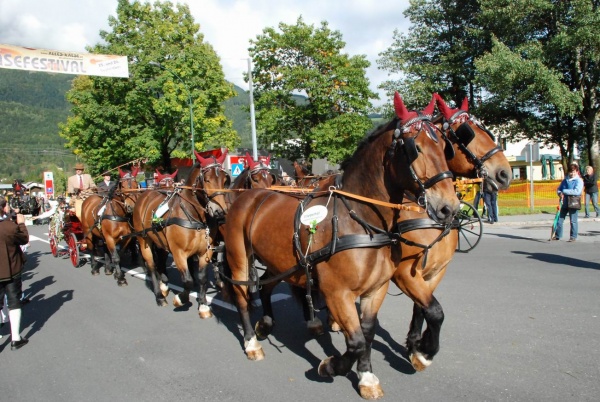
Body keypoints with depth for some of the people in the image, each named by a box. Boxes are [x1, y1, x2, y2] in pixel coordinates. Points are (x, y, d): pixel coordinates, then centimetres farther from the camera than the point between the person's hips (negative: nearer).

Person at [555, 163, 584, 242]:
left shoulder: (579, 180, -5)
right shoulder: (565, 180, 11)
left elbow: (577, 191, -20)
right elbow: (558, 189, 17)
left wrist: (564, 191, -18)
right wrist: (560, 193, -6)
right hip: (565, 203, 5)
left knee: (573, 221, 0)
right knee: (559, 219, 6)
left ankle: (573, 236, 12)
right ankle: (557, 235, 16)